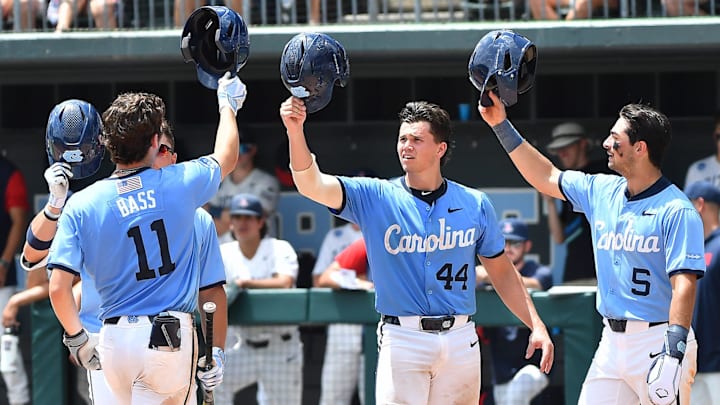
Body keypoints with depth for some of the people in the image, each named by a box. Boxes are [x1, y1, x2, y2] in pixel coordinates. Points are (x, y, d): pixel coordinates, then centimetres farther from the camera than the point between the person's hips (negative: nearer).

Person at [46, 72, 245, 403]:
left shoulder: (81, 205, -2)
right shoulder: (180, 183, -2)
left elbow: (58, 288, -6)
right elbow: (226, 157, 22)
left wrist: (77, 339, 10)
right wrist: (227, 103, 40)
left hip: (116, 339, 2)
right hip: (173, 337, -2)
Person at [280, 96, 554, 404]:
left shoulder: (475, 204, 6)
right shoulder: (375, 197, 1)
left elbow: (502, 272, 13)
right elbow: (311, 184, -12)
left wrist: (536, 326, 4)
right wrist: (295, 130, -28)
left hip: (460, 340, 2)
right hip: (401, 340, -2)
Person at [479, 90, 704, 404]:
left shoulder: (676, 210, -12)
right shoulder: (601, 191, 11)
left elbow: (684, 284, -18)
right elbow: (546, 177, 24)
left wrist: (673, 353, -27)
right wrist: (501, 126, 21)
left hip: (657, 340, -7)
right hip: (611, 340, 7)